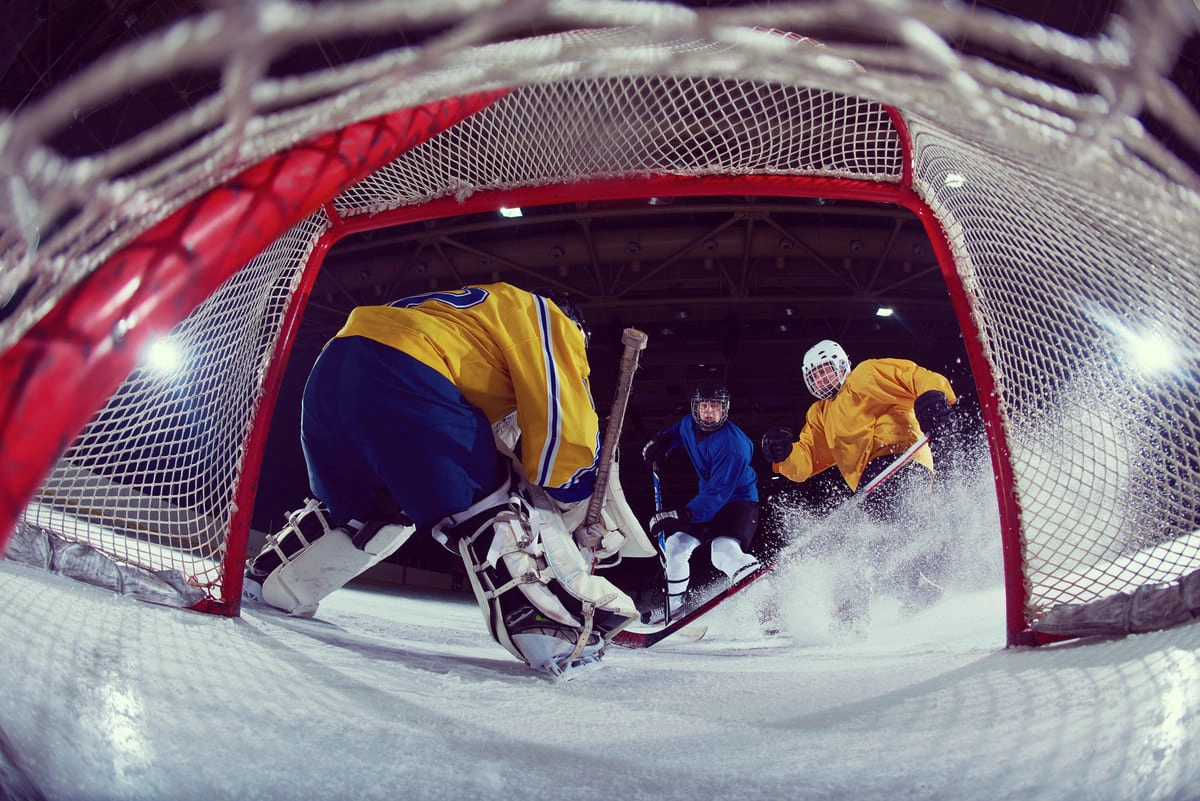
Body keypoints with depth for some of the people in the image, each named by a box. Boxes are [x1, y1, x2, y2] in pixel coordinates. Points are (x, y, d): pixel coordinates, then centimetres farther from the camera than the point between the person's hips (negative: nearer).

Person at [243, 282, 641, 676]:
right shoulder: (547, 317, 14)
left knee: (357, 510, 28)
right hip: (399, 373, -9)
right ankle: (552, 628, -20)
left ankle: (265, 580, 38)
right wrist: (580, 503, 7)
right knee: (491, 502, -7)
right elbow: (565, 420, 1)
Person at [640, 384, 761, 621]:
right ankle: (674, 608, 23)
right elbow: (676, 432, 24)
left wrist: (684, 515, -41)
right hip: (707, 500, 8)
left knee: (724, 551, -33)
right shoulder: (690, 424, -5)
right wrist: (659, 443, 6)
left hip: (739, 501, -8)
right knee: (674, 544, 6)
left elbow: (718, 493, -33)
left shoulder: (733, 445, -28)